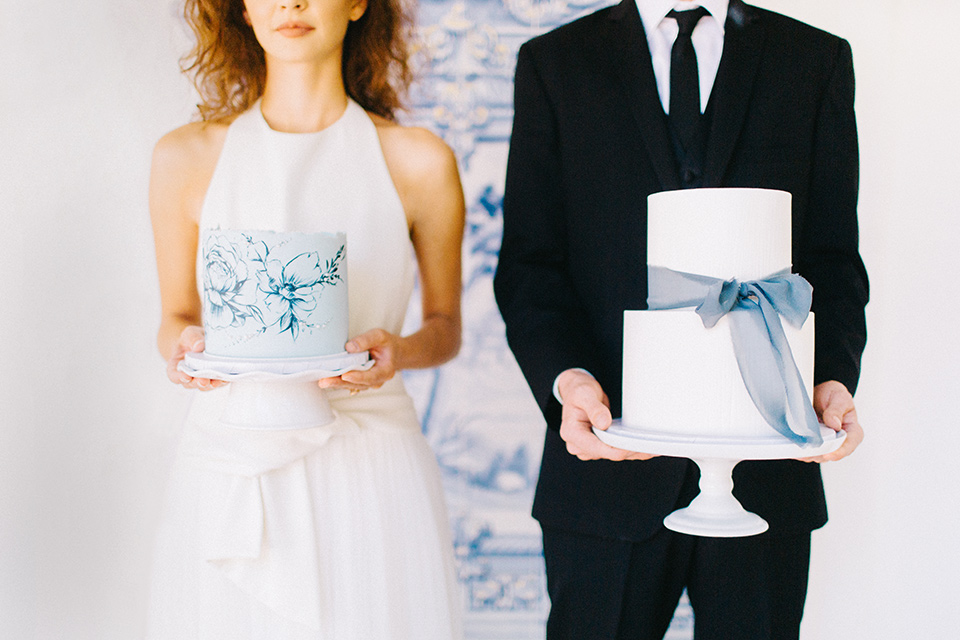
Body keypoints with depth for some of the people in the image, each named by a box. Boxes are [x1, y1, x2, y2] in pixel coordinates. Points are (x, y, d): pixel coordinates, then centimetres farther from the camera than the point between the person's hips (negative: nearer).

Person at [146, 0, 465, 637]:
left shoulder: (419, 161, -2)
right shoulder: (186, 158, 2)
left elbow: (446, 326, 9)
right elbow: (176, 317, 12)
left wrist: (400, 350, -12)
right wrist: (182, 347, -10)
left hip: (370, 468, 0)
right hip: (231, 470, 1)